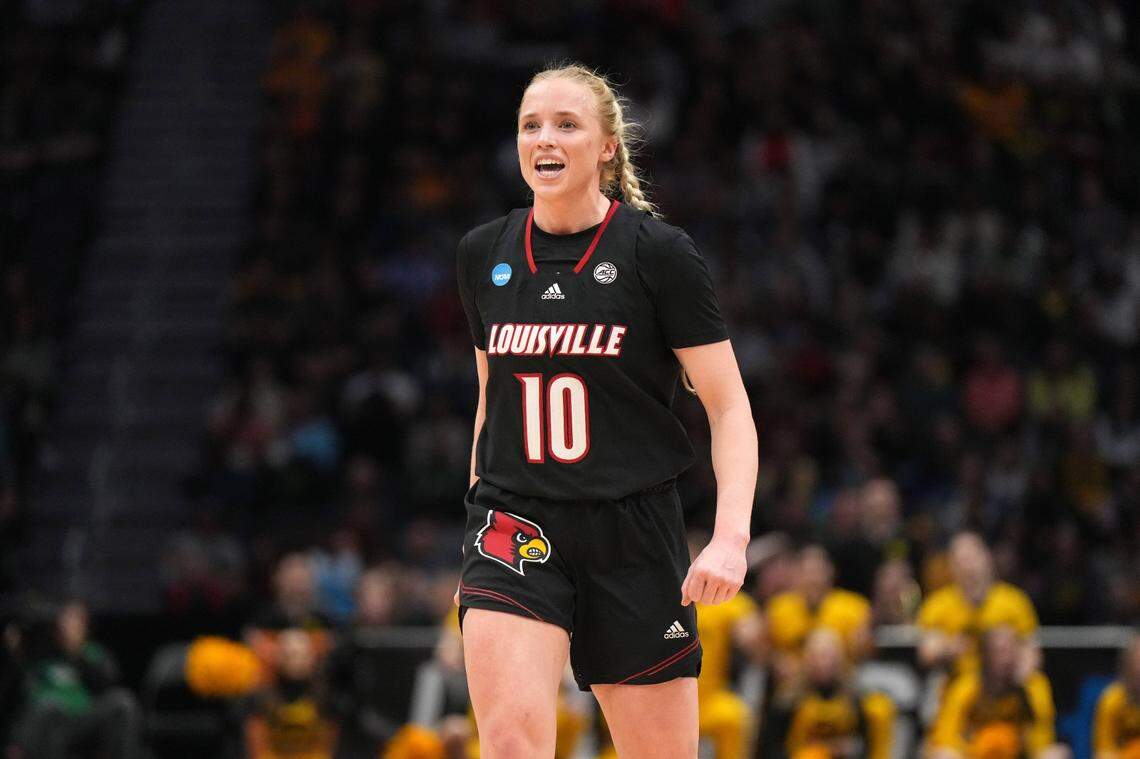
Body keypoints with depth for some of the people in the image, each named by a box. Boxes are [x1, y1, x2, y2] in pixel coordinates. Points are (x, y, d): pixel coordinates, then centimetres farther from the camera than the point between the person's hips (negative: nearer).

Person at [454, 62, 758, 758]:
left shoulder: (660, 253, -5)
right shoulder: (485, 255, 7)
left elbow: (730, 408, -5)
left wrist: (730, 537, -18)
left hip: (634, 531, -2)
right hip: (516, 524, 2)